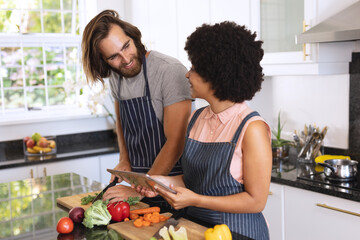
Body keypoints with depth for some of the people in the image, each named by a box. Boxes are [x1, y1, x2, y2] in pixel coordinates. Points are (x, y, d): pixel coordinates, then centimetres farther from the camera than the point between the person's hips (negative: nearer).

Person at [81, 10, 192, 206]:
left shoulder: (170, 71, -21)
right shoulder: (115, 76, 3)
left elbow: (175, 142, -23)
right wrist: (124, 160, 5)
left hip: (172, 179, -5)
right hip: (141, 178, 6)